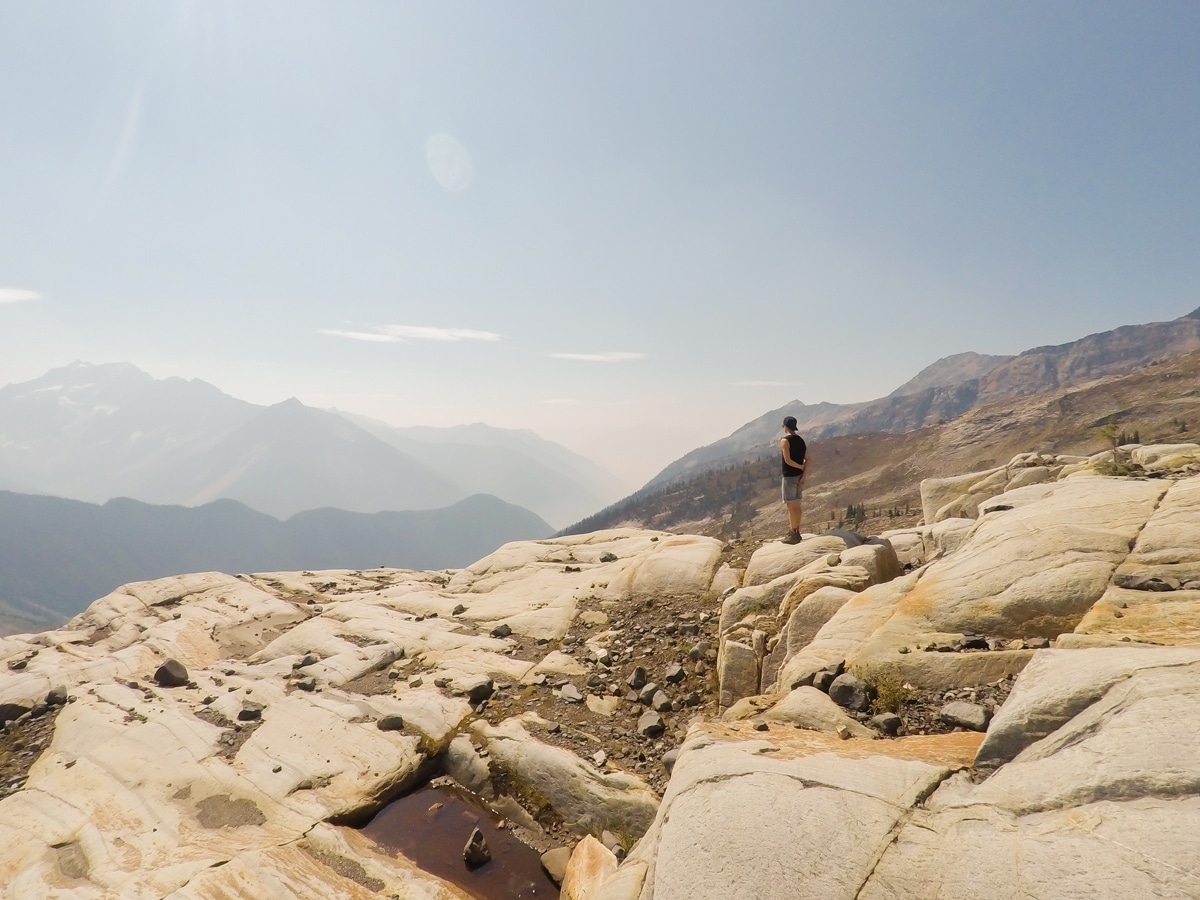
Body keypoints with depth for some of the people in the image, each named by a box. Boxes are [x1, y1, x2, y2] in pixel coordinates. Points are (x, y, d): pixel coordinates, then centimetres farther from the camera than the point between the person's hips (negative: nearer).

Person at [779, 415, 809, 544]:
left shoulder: (785, 440, -13)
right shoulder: (801, 440, 11)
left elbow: (787, 460, -20)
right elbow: (807, 459, 5)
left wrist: (801, 467, -8)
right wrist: (804, 474, -1)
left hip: (789, 476, -8)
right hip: (799, 476, 8)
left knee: (791, 506, -3)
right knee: (796, 505, 14)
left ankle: (794, 535, -1)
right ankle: (795, 532, 20)